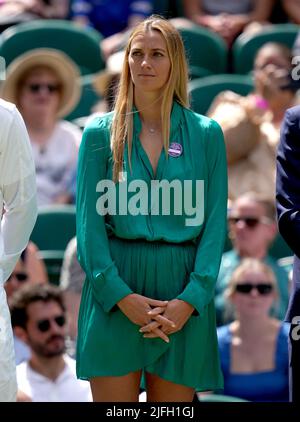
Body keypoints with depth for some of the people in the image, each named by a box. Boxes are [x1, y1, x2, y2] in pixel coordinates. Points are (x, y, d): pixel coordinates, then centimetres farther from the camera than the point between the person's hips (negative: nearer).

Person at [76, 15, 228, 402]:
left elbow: (215, 223, 3)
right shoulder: (100, 134, 6)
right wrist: (121, 296, -12)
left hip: (182, 289, 1)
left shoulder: (206, 134, 7)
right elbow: (89, 222, 0)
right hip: (114, 292, -1)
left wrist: (190, 299, -9)